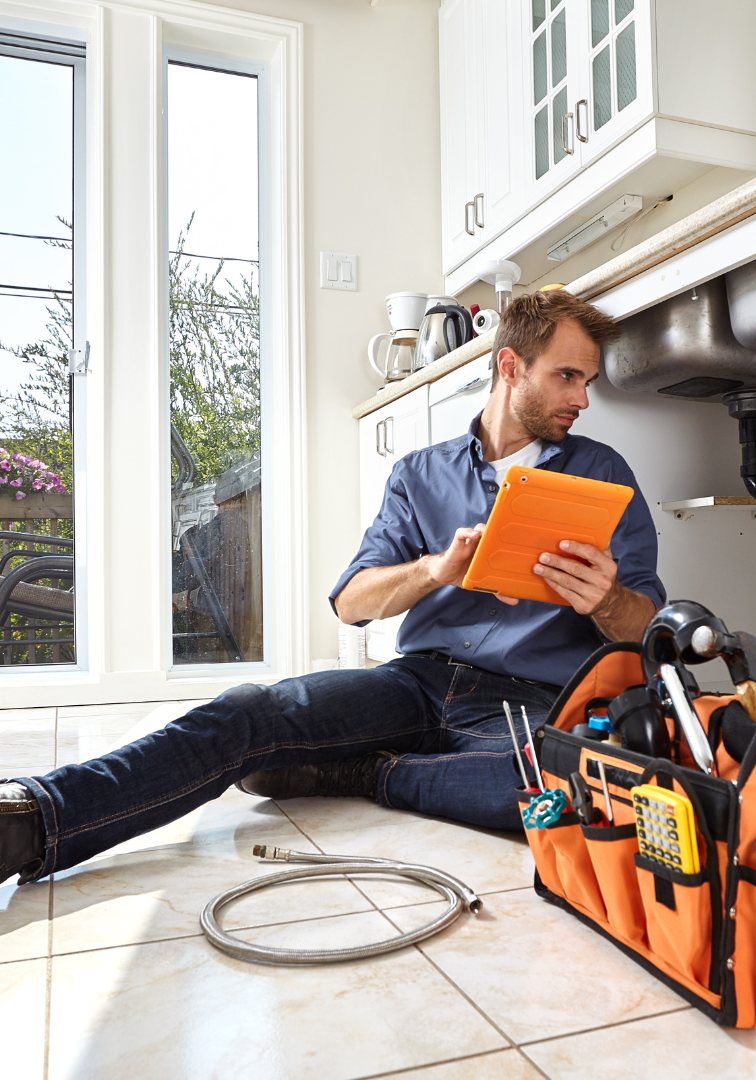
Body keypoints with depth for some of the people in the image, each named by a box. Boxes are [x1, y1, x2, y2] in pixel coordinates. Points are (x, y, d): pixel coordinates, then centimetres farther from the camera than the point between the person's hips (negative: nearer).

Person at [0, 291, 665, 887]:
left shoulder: (602, 473, 11)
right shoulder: (422, 474, 14)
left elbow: (647, 625, 6)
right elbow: (351, 602, 4)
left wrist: (607, 600, -20)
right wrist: (437, 569, -17)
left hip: (530, 703, -1)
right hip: (419, 682, 2)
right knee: (251, 711, -24)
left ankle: (349, 773, -21)